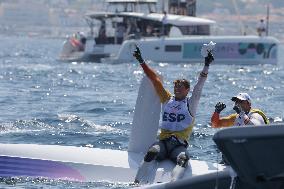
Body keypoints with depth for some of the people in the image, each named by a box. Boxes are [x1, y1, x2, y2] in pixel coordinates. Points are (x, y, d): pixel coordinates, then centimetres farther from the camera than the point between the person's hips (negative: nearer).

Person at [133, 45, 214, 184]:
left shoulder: (191, 103, 12)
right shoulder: (167, 100, 19)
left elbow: (199, 85, 1)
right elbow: (154, 79, 16)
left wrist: (206, 66, -10)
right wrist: (141, 62, 14)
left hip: (179, 145, -2)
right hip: (163, 142, 2)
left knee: (183, 158, -35)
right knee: (152, 152, -31)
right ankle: (136, 183, -40)